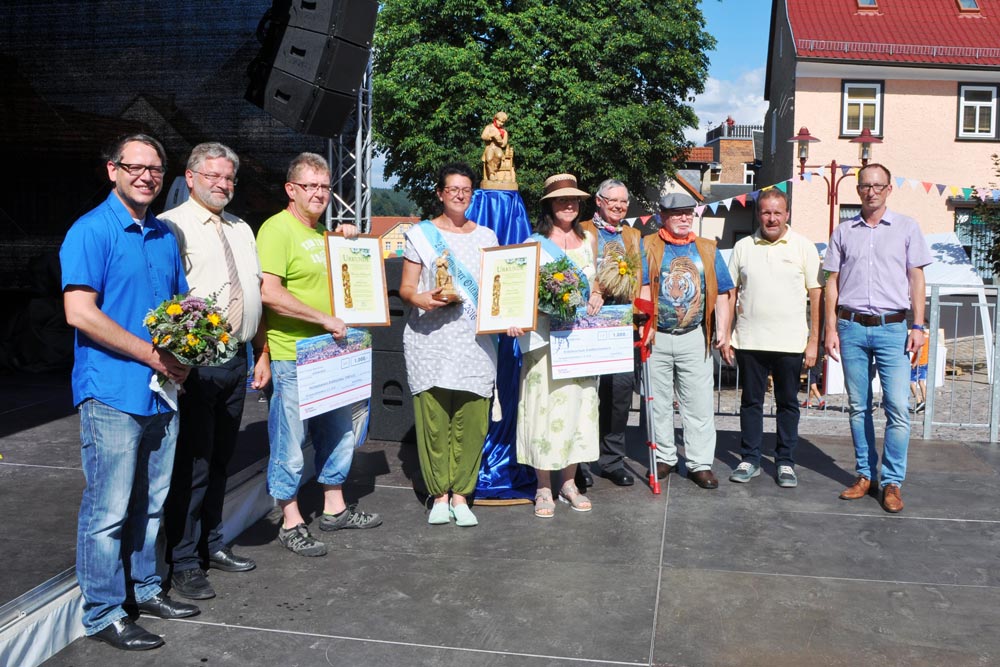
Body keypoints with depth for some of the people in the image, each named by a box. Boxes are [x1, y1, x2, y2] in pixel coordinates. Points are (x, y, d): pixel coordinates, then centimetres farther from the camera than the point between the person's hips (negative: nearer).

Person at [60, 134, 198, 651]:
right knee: (108, 510, 1)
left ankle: (144, 589, 32)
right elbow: (80, 313, -17)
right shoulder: (91, 231, -9)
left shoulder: (165, 236, 13)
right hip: (112, 393, -7)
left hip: (161, 391, 7)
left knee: (151, 502, 17)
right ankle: (103, 615, 14)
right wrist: (152, 354, -16)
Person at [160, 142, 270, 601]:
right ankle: (183, 564, 11)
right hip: (193, 362, -7)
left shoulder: (241, 230, 17)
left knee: (219, 461, 17)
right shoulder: (171, 226, -6)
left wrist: (262, 354, 17)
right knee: (191, 465, -2)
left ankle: (212, 546, 31)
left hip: (236, 360, 7)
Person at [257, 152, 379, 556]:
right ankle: (291, 523, 15)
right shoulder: (277, 229, -12)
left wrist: (348, 241, 13)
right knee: (290, 442, 1)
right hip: (292, 357, -9)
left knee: (339, 432, 17)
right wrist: (324, 319, -21)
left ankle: (334, 508, 33)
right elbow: (269, 293, -23)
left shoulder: (322, 232, 16)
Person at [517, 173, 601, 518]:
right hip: (545, 335, -4)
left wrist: (596, 296, -1)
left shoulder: (588, 240, 14)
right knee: (545, 405, -3)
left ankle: (569, 482, 20)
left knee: (577, 404, 8)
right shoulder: (535, 242, 1)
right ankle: (544, 488, 8)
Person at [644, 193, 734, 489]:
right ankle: (664, 458, 21)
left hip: (695, 339, 1)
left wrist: (722, 329, 1)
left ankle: (700, 463, 8)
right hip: (657, 338, -1)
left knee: (699, 404, 1)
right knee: (658, 403, 8)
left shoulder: (708, 250, 11)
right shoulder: (648, 247, 4)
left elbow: (721, 294, 10)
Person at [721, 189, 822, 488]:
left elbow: (816, 295, 1)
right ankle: (750, 460, 19)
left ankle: (785, 463, 18)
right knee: (750, 401, 9)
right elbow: (730, 293, 9)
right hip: (749, 340, 2)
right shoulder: (743, 247, 7)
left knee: (788, 403, 7)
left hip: (790, 342, -1)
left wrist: (813, 341, -4)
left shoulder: (804, 247, 1)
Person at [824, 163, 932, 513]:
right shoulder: (844, 231, 10)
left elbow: (916, 278, 6)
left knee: (897, 407, -7)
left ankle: (892, 482, 2)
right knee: (858, 406, 7)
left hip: (892, 328, -2)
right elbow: (832, 282, 10)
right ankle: (865, 475, 18)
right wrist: (831, 329, 3)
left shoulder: (906, 228, 6)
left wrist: (918, 326, -2)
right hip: (852, 327, 2)